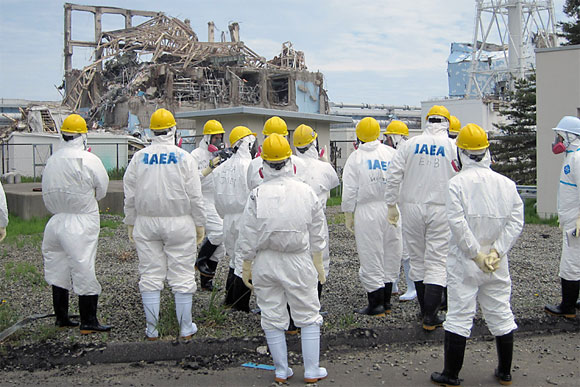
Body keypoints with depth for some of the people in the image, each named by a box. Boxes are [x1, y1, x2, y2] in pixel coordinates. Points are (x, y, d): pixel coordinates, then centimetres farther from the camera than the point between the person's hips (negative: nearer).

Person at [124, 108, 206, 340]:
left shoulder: (139, 158, 1)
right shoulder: (184, 158, -6)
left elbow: (129, 196, 5)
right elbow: (195, 197, -5)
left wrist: (131, 225, 15)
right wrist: (200, 225, 4)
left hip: (146, 223, 2)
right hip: (179, 224, -2)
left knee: (150, 276, 9)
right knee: (182, 276, 5)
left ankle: (151, 330, 15)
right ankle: (185, 329, 12)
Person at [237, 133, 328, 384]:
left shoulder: (257, 195, -11)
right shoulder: (306, 192, -6)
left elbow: (247, 237, -7)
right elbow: (317, 234, 3)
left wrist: (246, 266, 6)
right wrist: (318, 263, 15)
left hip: (265, 263, 0)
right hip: (299, 263, 0)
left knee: (273, 319, 11)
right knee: (308, 317, 12)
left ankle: (281, 370, 21)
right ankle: (312, 370, 17)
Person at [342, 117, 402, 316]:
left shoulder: (355, 157, -4)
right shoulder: (392, 153, 4)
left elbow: (350, 191, -5)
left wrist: (348, 216, 3)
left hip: (367, 211, -4)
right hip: (391, 210, 4)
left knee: (371, 258, 3)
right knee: (389, 257, 13)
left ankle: (376, 304, 7)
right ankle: (386, 302, 23)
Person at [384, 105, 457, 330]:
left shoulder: (410, 144, 2)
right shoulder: (453, 147, -2)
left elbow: (394, 175, 0)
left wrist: (392, 205, 7)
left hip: (412, 208, 2)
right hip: (441, 209, -2)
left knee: (417, 259, 13)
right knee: (436, 262, 1)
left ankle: (425, 311, 23)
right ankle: (430, 316, -4)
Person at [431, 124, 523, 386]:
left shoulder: (458, 183, -11)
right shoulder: (506, 184, 2)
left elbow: (458, 223, -19)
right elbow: (516, 221, -3)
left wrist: (476, 254, -12)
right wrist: (496, 251, -6)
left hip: (464, 262, -4)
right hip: (497, 265, 4)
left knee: (459, 316, 2)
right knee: (501, 315, 15)